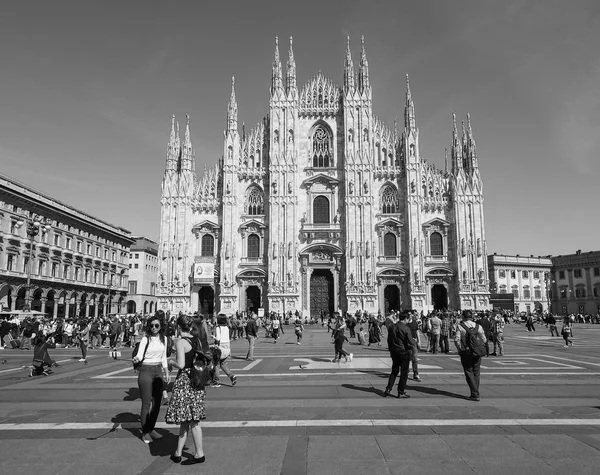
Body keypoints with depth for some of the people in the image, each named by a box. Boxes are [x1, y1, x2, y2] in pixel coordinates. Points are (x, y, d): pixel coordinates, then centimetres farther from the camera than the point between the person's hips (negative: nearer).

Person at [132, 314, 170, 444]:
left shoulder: (163, 338, 6)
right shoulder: (146, 339, -10)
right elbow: (140, 354, -20)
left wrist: (166, 373, 15)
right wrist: (136, 358, -42)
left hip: (158, 371, 5)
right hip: (146, 371, -5)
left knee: (157, 402, 10)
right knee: (146, 403, -1)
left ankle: (151, 428, 25)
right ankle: (145, 432, 13)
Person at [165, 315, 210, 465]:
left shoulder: (181, 342, -15)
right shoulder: (198, 340, 6)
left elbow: (181, 364, -22)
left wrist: (171, 362, -3)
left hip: (184, 381, -7)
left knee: (192, 420, 4)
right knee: (185, 419, 14)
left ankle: (199, 454, 15)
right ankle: (177, 453, 22)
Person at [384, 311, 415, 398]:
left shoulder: (392, 327, 1)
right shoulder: (406, 329, -17)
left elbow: (389, 340, 8)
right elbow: (410, 341, -18)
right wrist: (415, 344, 4)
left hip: (394, 352, 6)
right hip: (404, 352, -5)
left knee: (394, 371, 18)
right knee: (404, 373, 7)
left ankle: (388, 389, 13)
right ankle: (401, 392, 11)